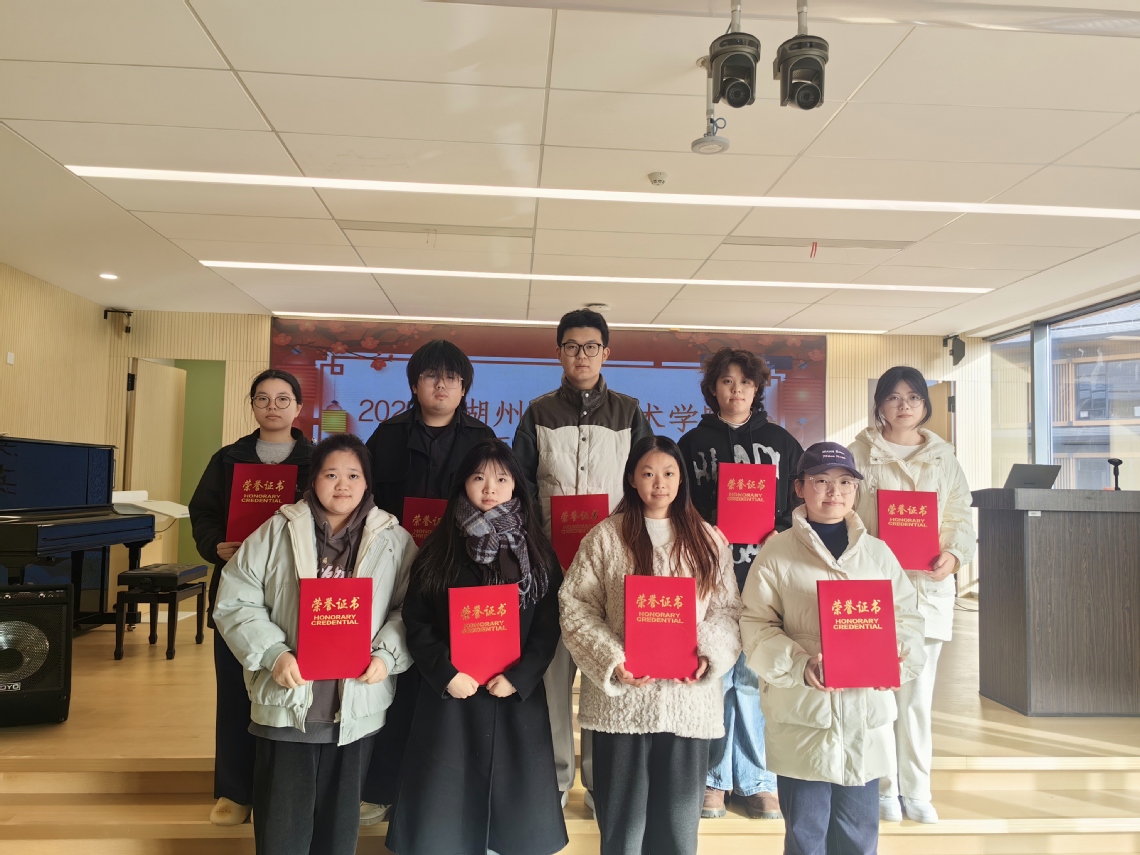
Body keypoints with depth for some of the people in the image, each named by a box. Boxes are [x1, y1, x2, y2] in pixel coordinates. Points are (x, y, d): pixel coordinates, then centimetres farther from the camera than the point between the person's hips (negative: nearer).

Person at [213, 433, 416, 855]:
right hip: (287, 703, -1)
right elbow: (235, 601, -2)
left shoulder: (394, 541, 1)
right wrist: (273, 654, -14)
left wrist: (387, 655, -13)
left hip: (357, 706, 1)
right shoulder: (277, 532, -2)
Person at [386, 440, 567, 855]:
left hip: (517, 696, 1)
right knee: (444, 805, 6)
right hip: (450, 694, 0)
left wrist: (518, 677, -12)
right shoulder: (439, 548, 0)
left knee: (515, 800, 9)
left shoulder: (537, 551, 2)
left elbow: (549, 626, -1)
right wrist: (445, 673, -13)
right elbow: (416, 621, -2)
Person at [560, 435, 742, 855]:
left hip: (689, 699, 2)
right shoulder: (605, 537, 0)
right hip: (622, 701, -1)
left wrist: (709, 656, -11)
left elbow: (728, 611, 7)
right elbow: (576, 608, -4)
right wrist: (612, 662, -16)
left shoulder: (709, 541, 8)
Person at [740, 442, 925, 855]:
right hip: (802, 717, -3)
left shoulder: (878, 552, 9)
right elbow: (756, 628, -6)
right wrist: (800, 665, -21)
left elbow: (907, 616, 10)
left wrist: (898, 657, -10)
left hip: (866, 718, 3)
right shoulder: (777, 553, -3)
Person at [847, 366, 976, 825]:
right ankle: (883, 787, 16)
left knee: (918, 693, 7)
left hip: (929, 585, 3)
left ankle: (916, 789, 21)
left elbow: (961, 515, 11)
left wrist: (954, 554, -7)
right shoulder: (860, 454, 2)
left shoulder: (943, 456, 12)